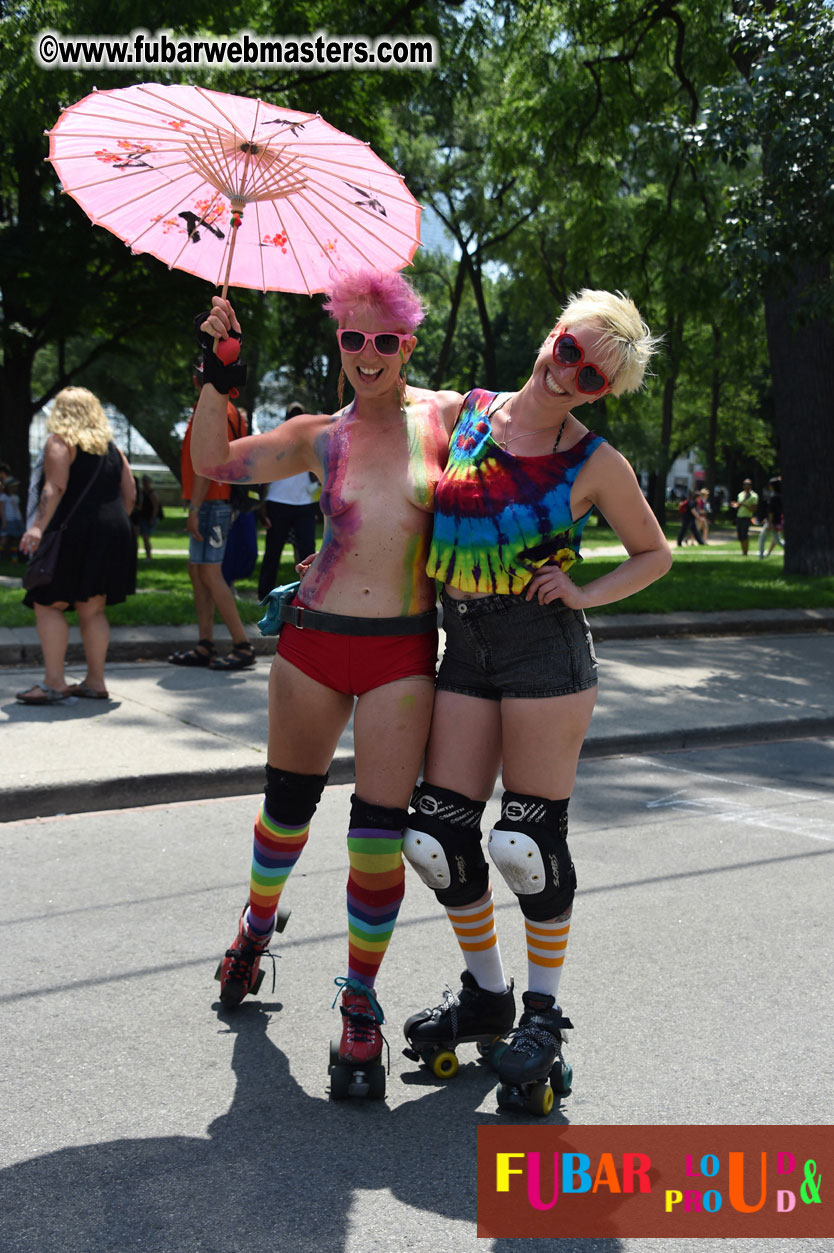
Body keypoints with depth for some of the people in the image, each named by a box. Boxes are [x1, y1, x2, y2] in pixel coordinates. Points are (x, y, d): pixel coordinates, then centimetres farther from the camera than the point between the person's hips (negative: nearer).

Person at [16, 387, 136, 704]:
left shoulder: (60, 442, -1)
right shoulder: (112, 448, 17)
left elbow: (55, 488, -14)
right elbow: (129, 494, 15)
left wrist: (38, 526, -20)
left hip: (74, 532, -7)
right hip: (114, 533, 7)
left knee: (49, 604, -2)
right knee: (93, 609, 13)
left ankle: (54, 683, -9)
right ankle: (95, 681, 14)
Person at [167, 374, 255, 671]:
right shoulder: (228, 411, 17)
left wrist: (194, 508, -20)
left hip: (210, 504, -10)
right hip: (216, 503, 10)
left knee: (209, 574, -10)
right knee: (197, 571, 13)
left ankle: (243, 646, -11)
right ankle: (205, 647, 14)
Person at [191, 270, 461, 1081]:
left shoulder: (446, 416, 3)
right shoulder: (320, 438, 5)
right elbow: (216, 461, -2)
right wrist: (218, 376, -11)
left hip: (402, 654, -1)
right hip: (313, 642, 2)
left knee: (380, 831, -3)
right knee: (287, 806, 14)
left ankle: (360, 997, 16)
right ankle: (258, 923, 46)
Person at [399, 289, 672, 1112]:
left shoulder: (595, 463, -1)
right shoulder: (464, 413, 7)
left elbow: (654, 555, 10)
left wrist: (586, 594, -5)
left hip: (544, 647, -4)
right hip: (464, 650, 4)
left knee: (529, 840, -3)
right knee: (440, 836, 3)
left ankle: (544, 1013, 18)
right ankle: (486, 996, 25)